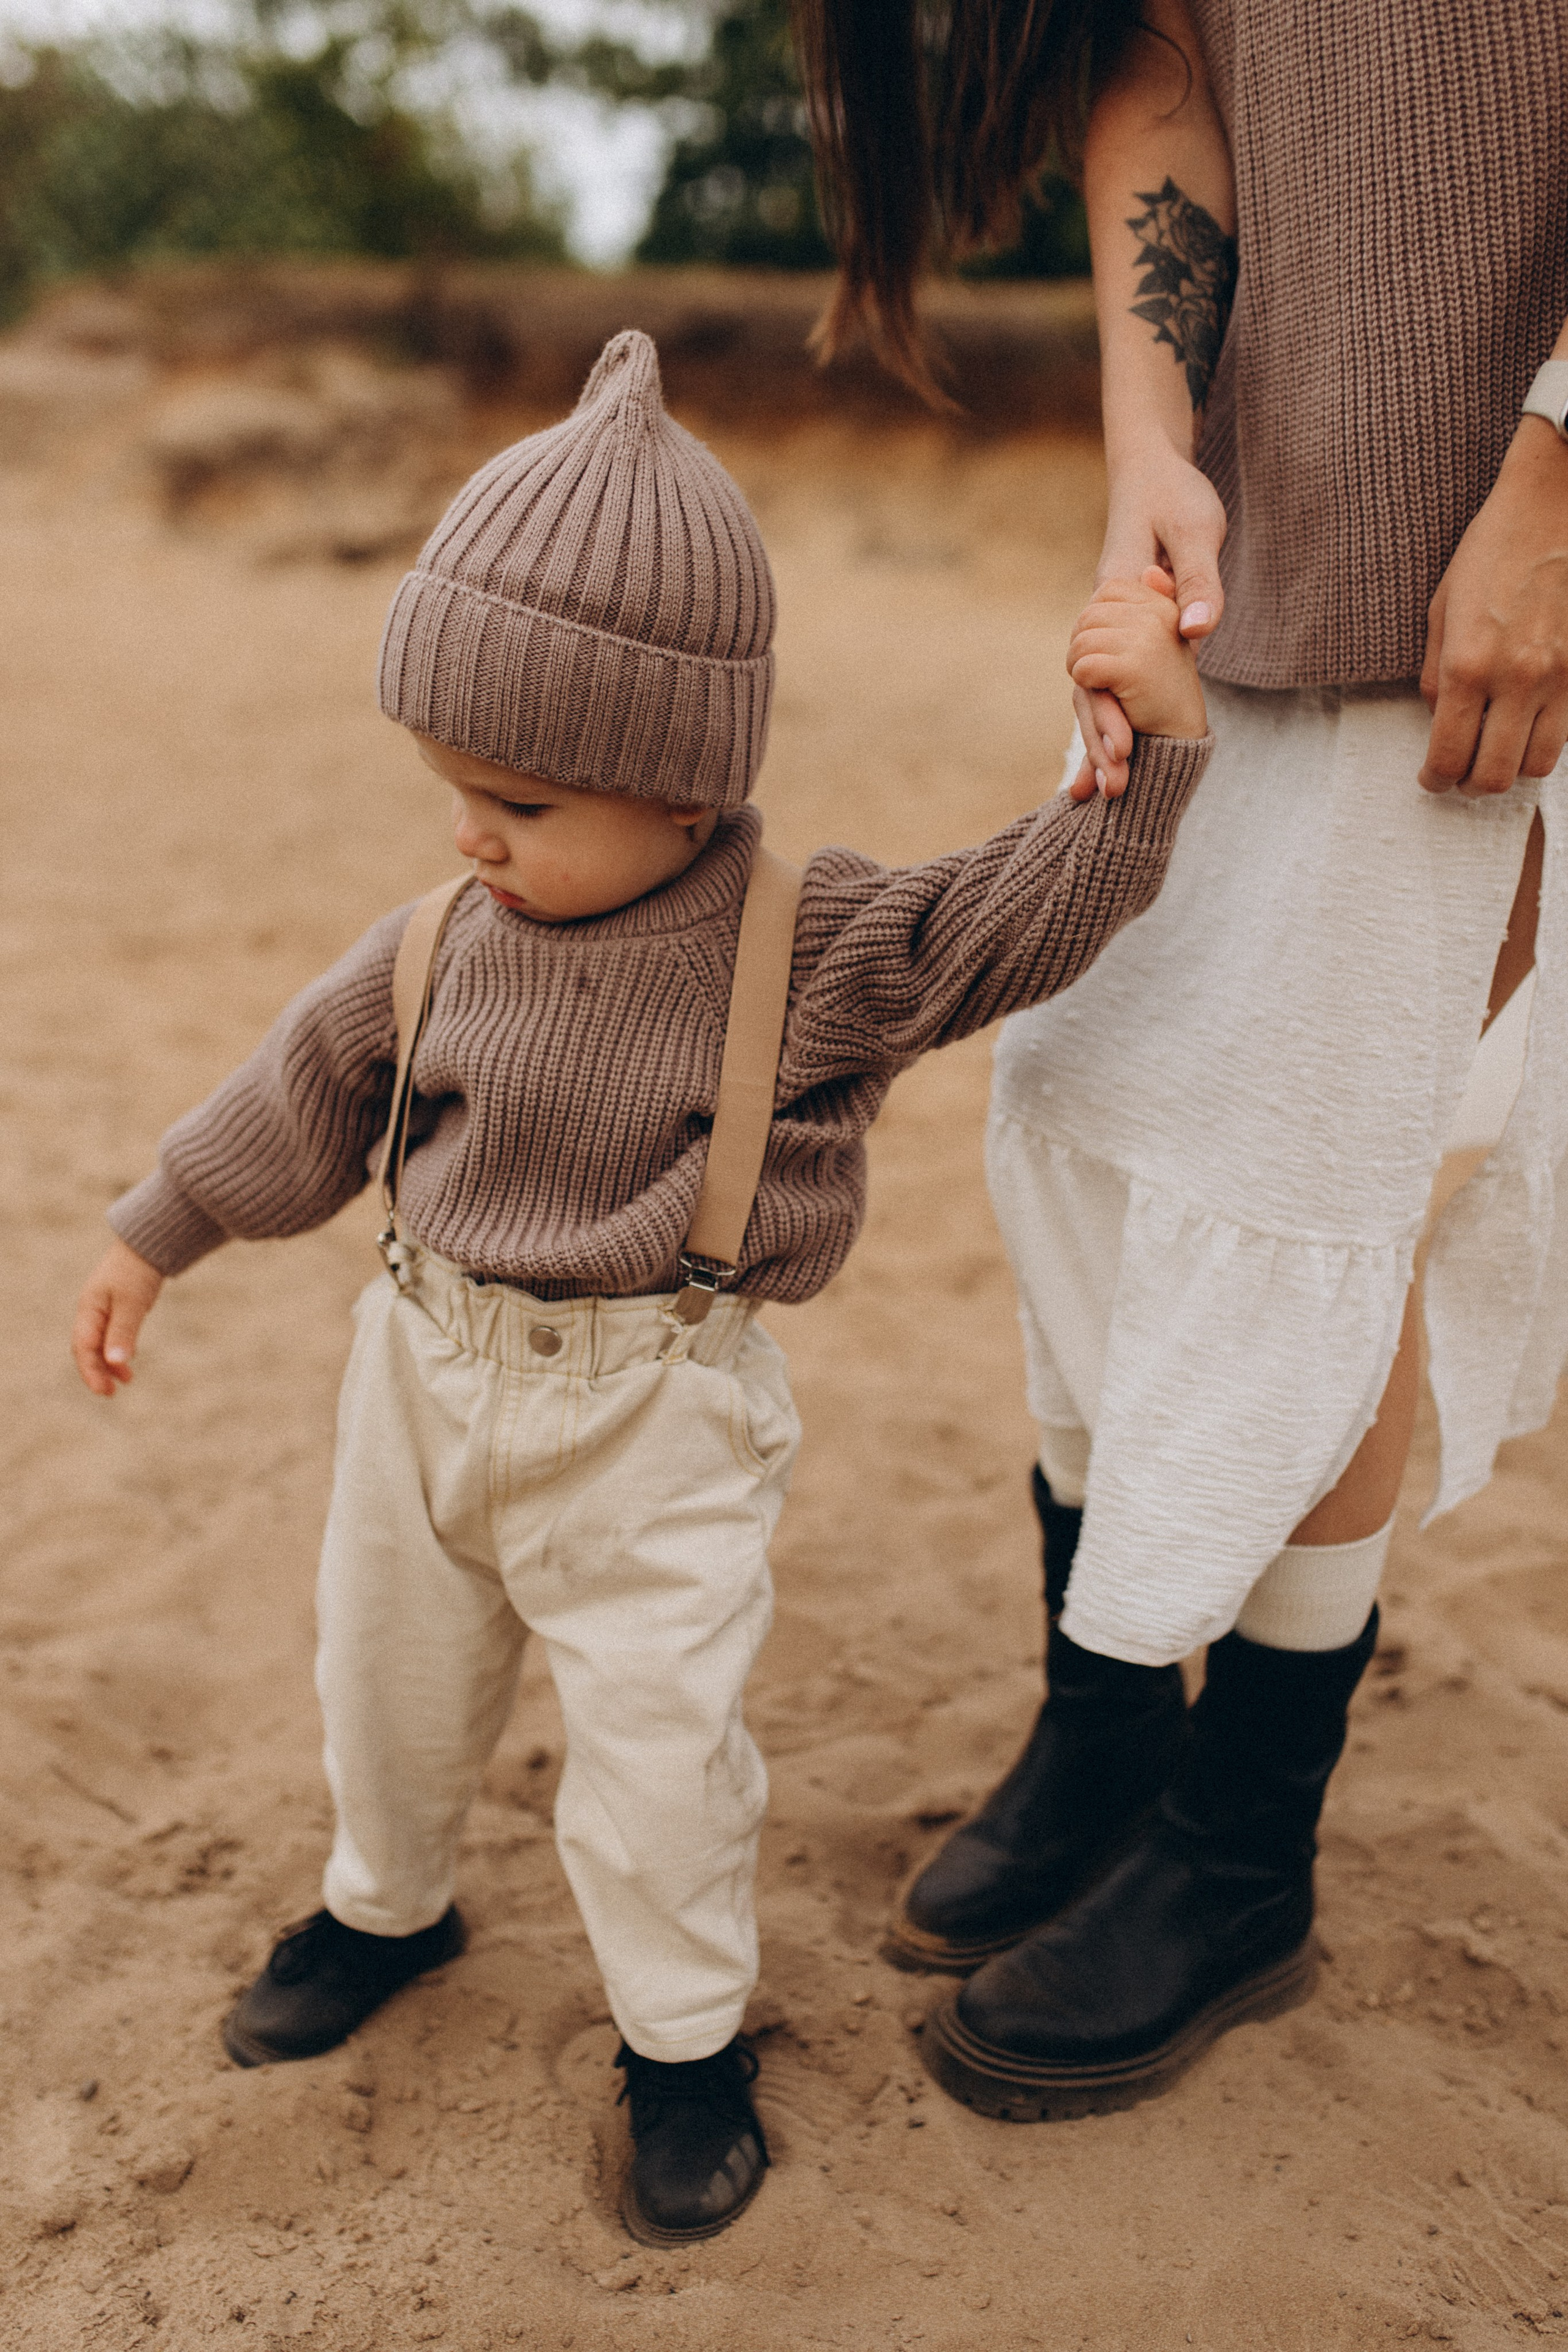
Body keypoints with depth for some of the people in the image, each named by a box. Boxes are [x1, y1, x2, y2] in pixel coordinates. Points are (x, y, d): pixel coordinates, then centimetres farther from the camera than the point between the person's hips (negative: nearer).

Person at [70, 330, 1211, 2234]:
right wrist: (152, 1234, 15)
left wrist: (1152, 737, -25)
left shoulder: (817, 951, -17)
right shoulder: (452, 940, -7)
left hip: (651, 1428, -4)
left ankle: (686, 2035, 30)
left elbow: (1028, 911, -13)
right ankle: (385, 1907, 53)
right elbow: (312, 1082, 6)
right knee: (387, 1673, 22)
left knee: (655, 1741, 2)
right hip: (426, 1378, 5)